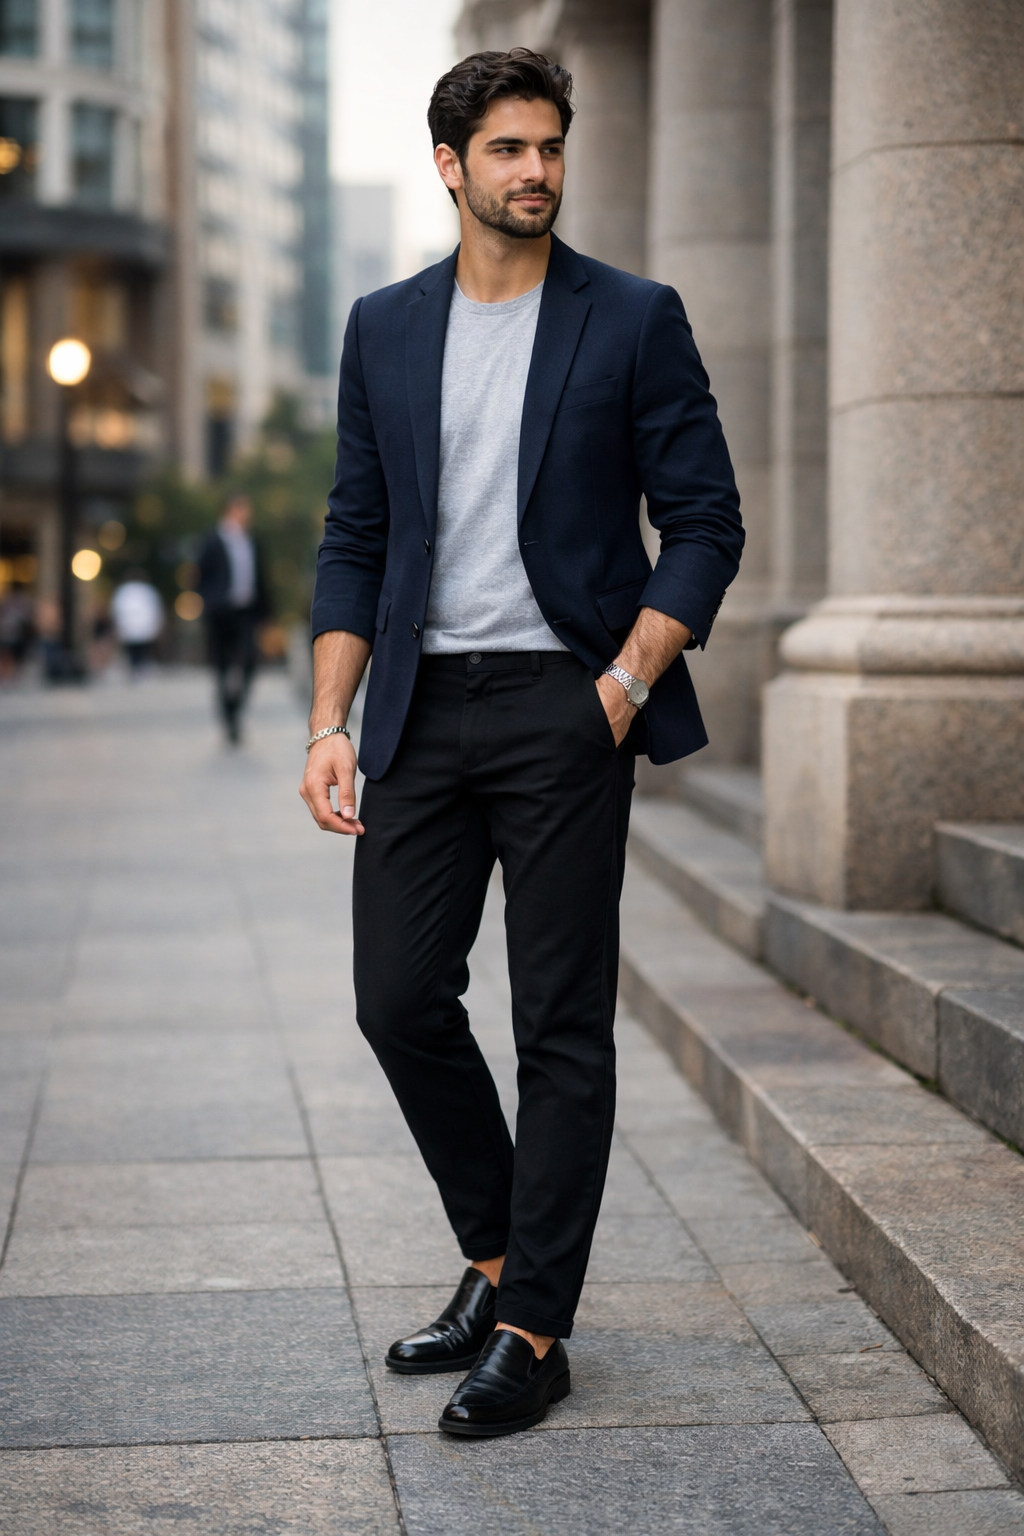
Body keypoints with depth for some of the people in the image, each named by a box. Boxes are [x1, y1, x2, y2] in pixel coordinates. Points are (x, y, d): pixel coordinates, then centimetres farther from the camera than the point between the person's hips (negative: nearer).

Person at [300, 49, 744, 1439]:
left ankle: (534, 1330, 7)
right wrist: (329, 722, 3)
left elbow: (704, 524, -1)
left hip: (567, 705, -4)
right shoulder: (384, 329, 11)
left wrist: (625, 686, -11)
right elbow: (355, 539, 12)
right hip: (423, 709, 4)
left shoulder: (635, 321, 1)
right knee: (399, 1000, 3)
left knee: (562, 1024, -1)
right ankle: (498, 1260, 24)